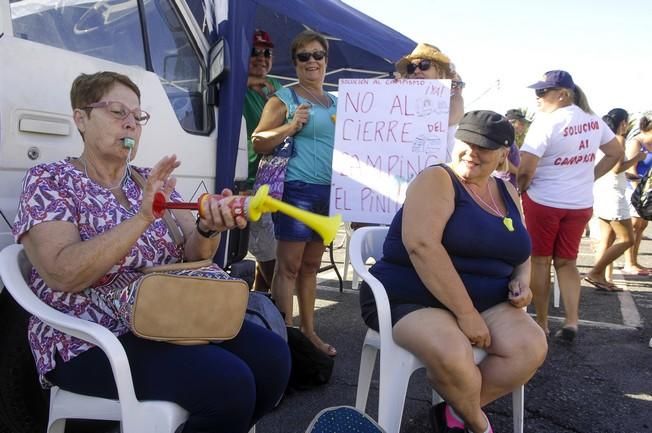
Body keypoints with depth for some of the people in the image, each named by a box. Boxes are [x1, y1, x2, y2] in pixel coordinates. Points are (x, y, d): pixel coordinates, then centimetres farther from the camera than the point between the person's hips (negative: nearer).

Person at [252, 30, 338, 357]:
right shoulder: (284, 98, -2)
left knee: (311, 265, 13)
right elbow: (258, 143, -5)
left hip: (329, 190, 7)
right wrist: (291, 126, -17)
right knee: (288, 266, -5)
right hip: (297, 188, -7)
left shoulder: (335, 102, 18)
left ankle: (309, 332, 21)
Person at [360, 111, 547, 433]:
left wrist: (521, 281, 0)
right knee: (452, 353, -34)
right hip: (409, 300, -6)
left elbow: (519, 253, 25)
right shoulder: (437, 180, -10)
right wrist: (466, 313, -25)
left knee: (532, 347, -18)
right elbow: (421, 245, -25)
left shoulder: (507, 194, 13)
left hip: (485, 303, 7)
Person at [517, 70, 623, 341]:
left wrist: (519, 190, -3)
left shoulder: (546, 121, -18)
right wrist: (589, 178, 15)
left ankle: (541, 322, 15)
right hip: (580, 204, 6)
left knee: (540, 261, 8)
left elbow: (525, 169, -22)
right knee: (567, 262, 14)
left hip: (543, 202, -6)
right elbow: (615, 154, 14)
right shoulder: (593, 120, 4)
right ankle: (571, 320, 5)